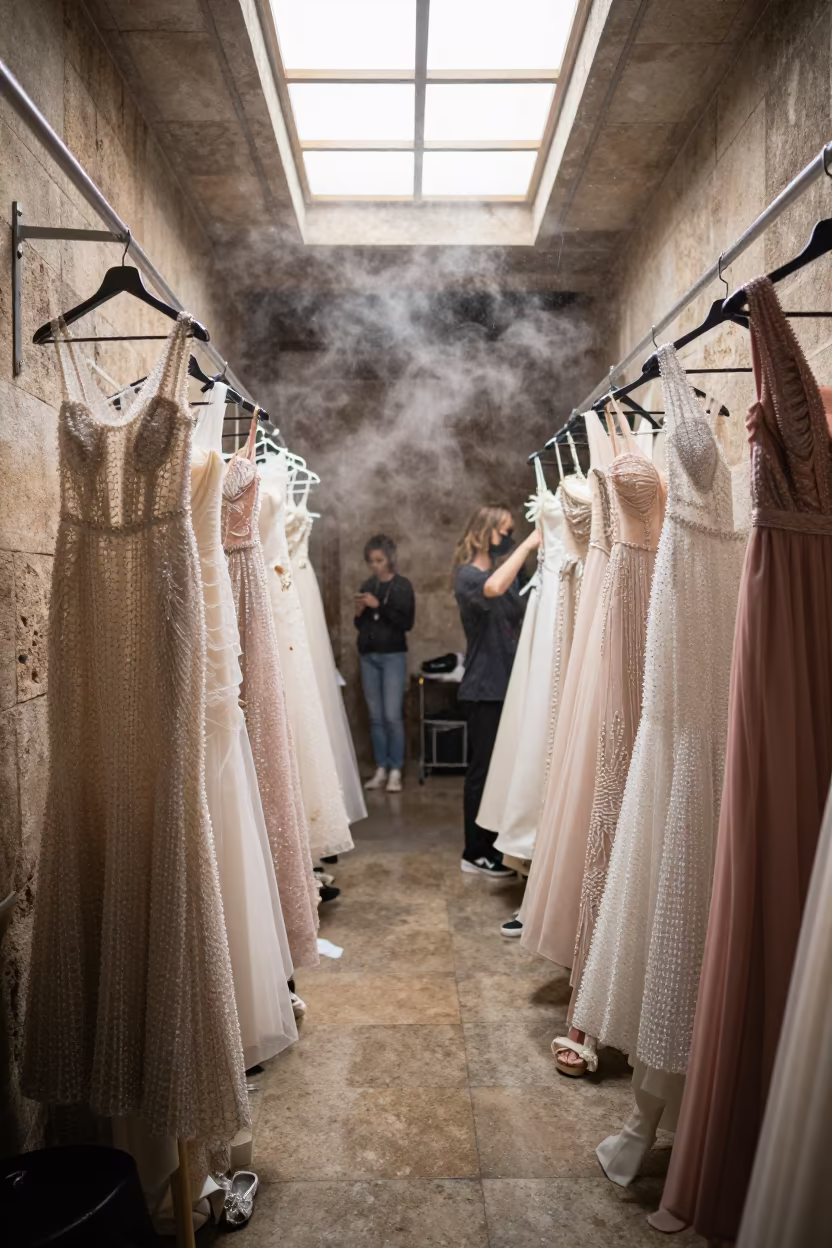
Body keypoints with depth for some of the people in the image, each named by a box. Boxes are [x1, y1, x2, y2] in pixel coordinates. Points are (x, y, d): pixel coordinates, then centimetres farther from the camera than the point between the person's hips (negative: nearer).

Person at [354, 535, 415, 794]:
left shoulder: (402, 585, -2)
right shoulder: (368, 586, 11)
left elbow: (406, 623, -12)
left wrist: (379, 606, -16)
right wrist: (359, 612, -4)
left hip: (393, 656, -5)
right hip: (368, 657, 5)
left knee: (392, 715, -8)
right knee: (376, 717, 6)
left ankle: (396, 771, 0)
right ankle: (381, 769, 13)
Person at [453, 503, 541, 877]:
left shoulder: (505, 569, 14)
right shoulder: (468, 575, -10)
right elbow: (493, 588, -34)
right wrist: (528, 544, -28)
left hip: (509, 682, 8)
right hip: (486, 686, -8)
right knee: (484, 768, -1)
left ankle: (493, 844, 26)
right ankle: (476, 853, 10)